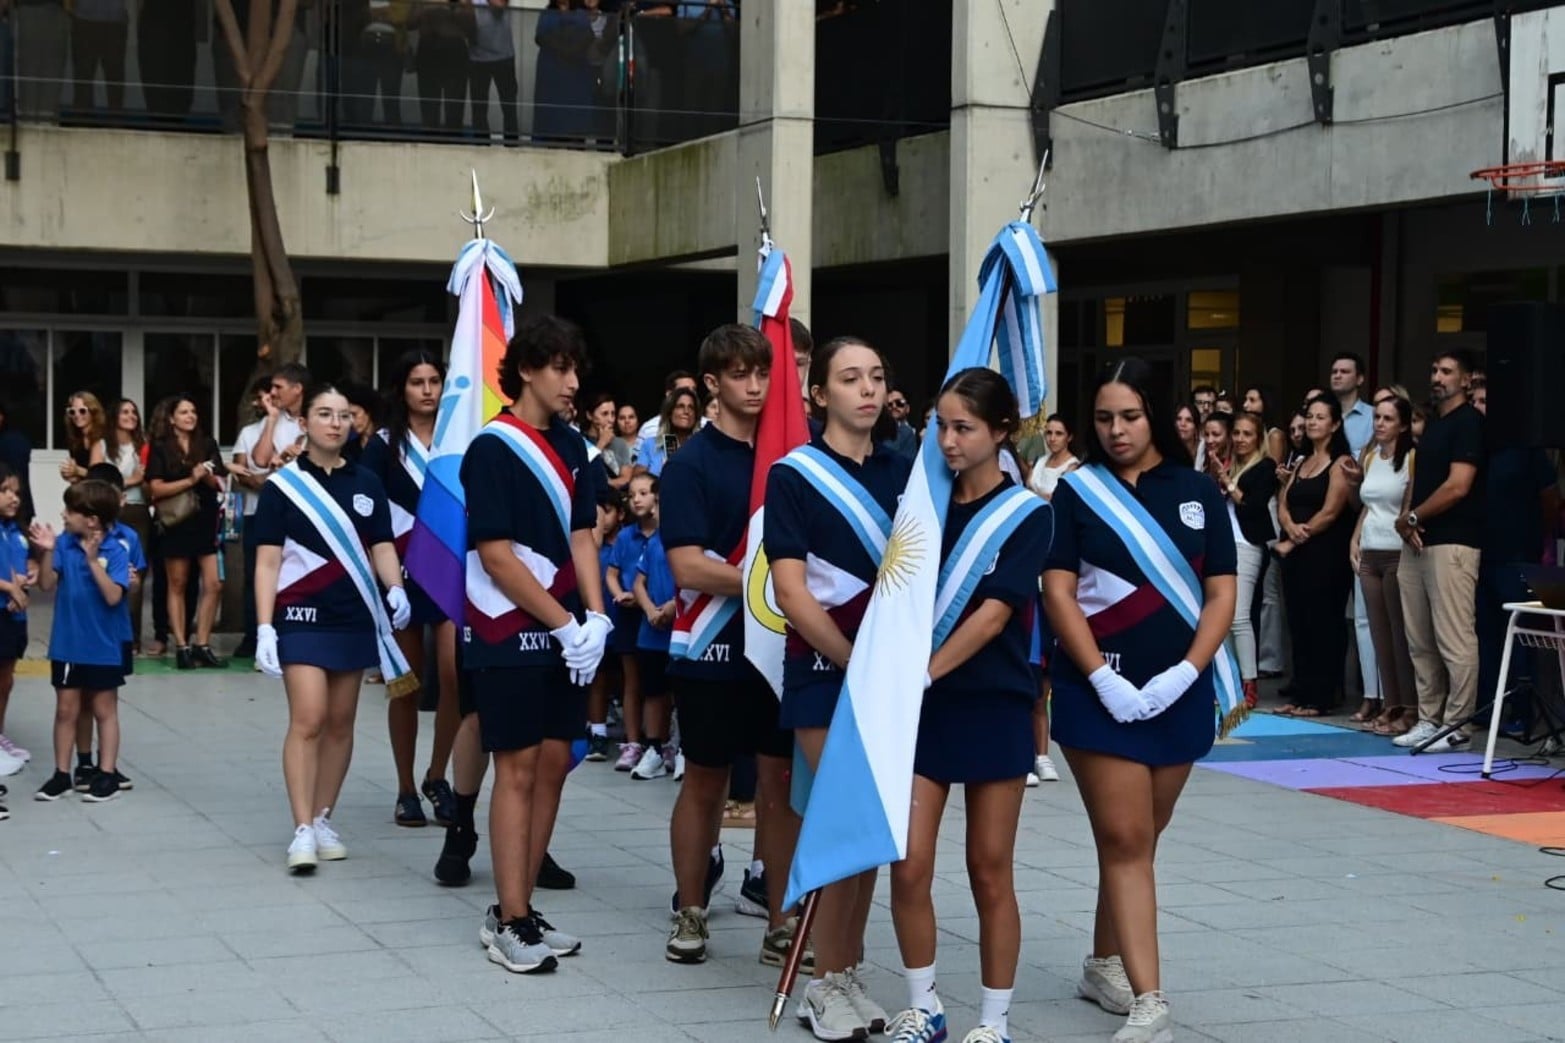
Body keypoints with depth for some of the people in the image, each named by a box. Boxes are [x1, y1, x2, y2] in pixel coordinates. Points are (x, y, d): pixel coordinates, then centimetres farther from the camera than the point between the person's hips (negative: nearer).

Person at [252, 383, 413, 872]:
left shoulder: (367, 484, 7)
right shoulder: (282, 486, -1)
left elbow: (381, 547, 10)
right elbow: (267, 561, -3)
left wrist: (395, 588, -11)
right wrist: (264, 627, -10)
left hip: (354, 617, 4)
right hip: (302, 617, -4)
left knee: (340, 723, 8)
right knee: (308, 720, -12)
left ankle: (323, 819, 19)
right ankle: (302, 830, -12)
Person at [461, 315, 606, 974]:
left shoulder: (570, 445, 11)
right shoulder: (491, 450, -11)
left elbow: (581, 536, 9)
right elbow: (497, 556, -14)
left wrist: (594, 618, -5)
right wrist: (564, 625, -14)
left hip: (565, 634, 7)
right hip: (509, 632, -7)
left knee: (554, 763, 7)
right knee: (519, 769, -5)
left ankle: (517, 909, 15)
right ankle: (511, 924, 0)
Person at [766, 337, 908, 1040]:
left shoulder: (907, 470, 7)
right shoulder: (794, 475, -5)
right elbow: (792, 594, -9)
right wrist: (855, 663, -12)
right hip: (825, 666, -4)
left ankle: (846, 974, 15)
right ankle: (827, 983, 5)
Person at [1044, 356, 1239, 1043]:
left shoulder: (1197, 492, 5)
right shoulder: (1078, 491, 0)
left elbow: (1221, 595, 3)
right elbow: (1057, 593, -5)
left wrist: (1183, 675, -10)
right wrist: (1104, 679, -14)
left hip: (1179, 692, 3)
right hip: (1102, 692, -2)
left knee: (1138, 840, 12)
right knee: (1125, 842, -7)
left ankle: (1104, 966, 29)